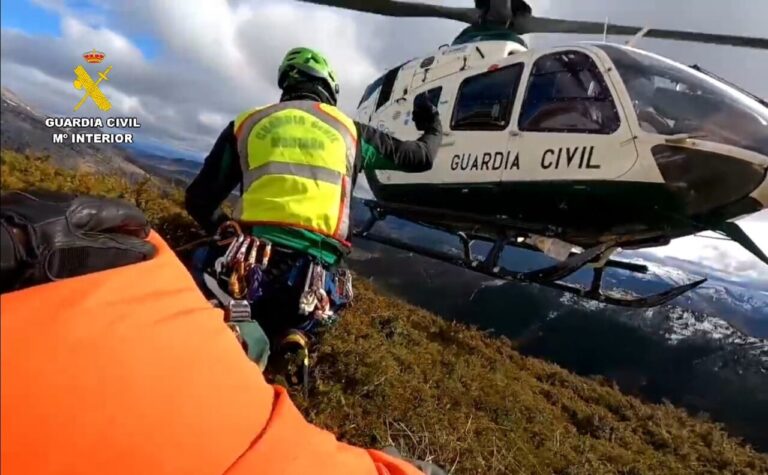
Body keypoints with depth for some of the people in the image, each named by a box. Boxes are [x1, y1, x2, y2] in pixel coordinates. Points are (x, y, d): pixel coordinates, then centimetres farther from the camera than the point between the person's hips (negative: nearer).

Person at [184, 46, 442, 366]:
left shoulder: (247, 122, 15)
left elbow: (198, 199, 14)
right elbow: (420, 158, 29)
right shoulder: (349, 130, 16)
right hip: (317, 278, 2)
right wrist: (434, 128, 51)